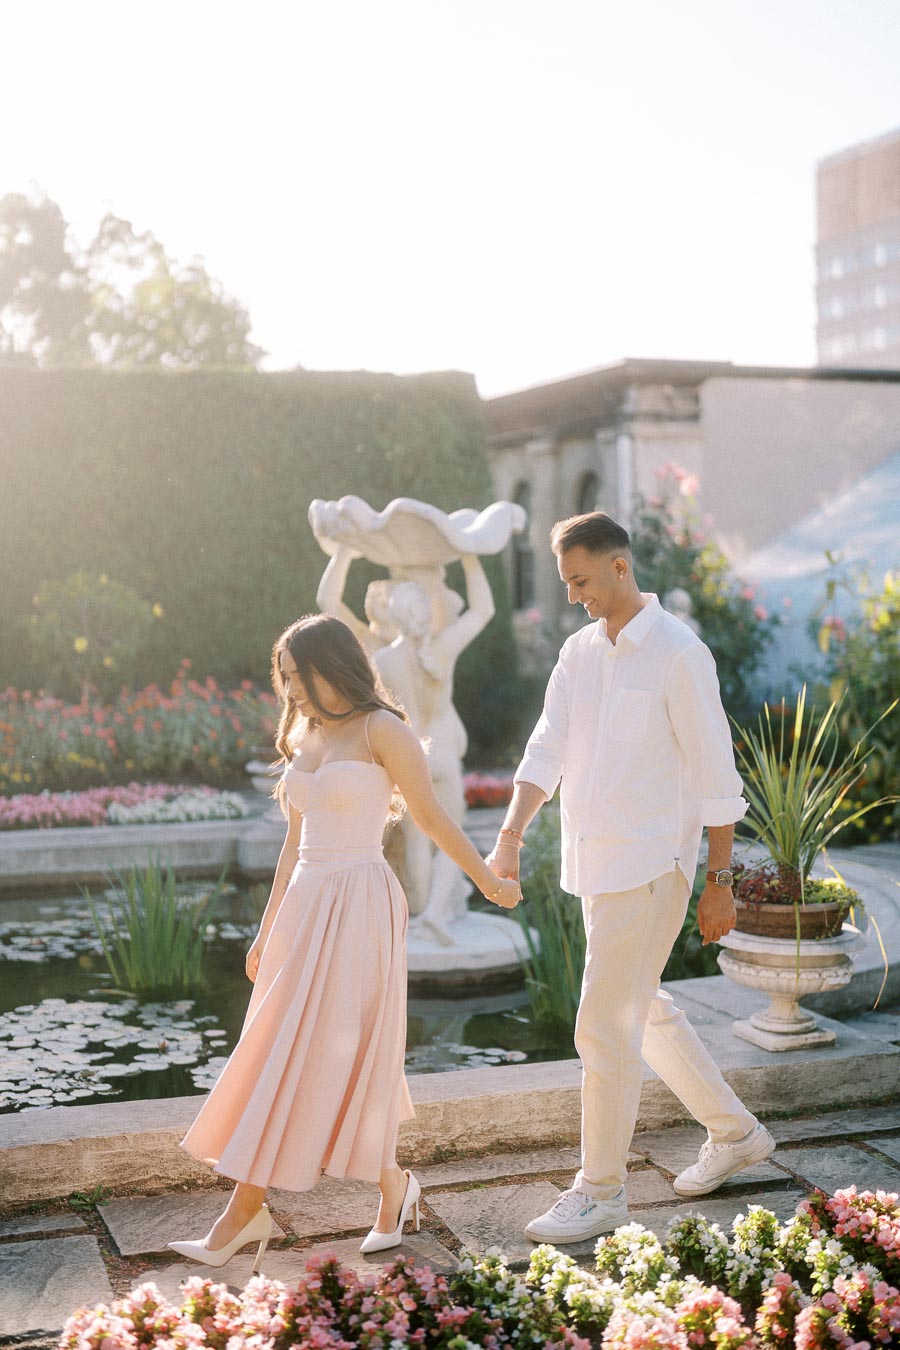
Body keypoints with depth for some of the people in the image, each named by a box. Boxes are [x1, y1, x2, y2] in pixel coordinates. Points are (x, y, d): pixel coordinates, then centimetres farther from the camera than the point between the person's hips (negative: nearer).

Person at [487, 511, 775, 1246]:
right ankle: (735, 1132, 37)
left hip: (649, 866, -8)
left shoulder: (678, 653, -13)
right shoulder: (579, 653, 9)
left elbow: (715, 772, -12)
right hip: (595, 864, 8)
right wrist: (509, 838, -13)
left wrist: (721, 881, -11)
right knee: (644, 1011, 19)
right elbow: (547, 750, 1)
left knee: (606, 1026, -4)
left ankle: (601, 1190, 11)